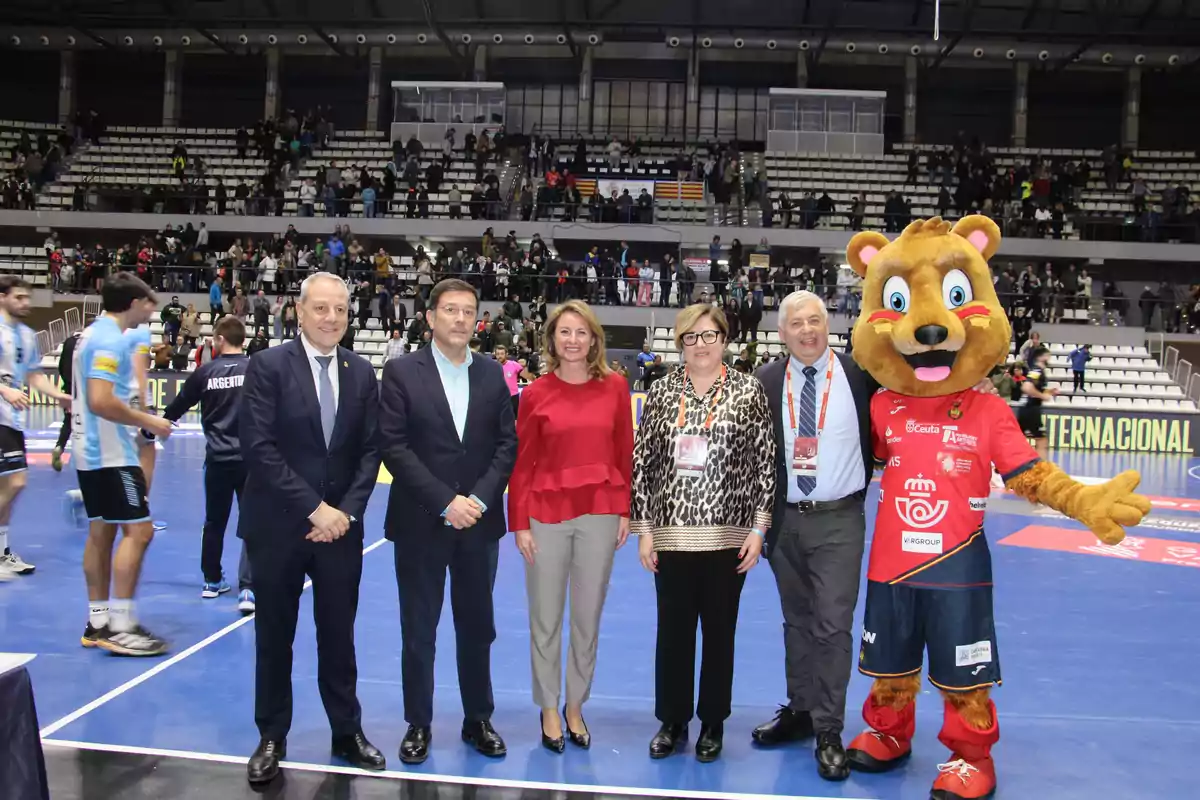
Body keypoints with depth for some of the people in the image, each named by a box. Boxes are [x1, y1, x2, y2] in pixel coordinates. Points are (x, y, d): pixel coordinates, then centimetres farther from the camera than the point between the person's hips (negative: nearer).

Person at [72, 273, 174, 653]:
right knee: (138, 531, -9)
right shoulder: (110, 340, -16)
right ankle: (120, 626, -7)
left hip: (90, 452, 10)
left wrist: (137, 420, 19)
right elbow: (101, 401, -25)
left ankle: (97, 623, 17)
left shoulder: (92, 334, 15)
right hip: (111, 454, -10)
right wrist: (147, 421, -15)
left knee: (100, 532, 12)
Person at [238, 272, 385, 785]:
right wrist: (314, 507, -17)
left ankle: (347, 732, 26)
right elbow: (259, 448, -15)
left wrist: (346, 511, -9)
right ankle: (272, 738, 25)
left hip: (341, 524, 3)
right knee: (274, 637, 10)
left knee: (339, 634, 12)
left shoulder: (361, 372, 5)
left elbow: (370, 450, 4)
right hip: (278, 525, -3)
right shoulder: (268, 366, -7)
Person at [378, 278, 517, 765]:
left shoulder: (493, 374, 6)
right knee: (418, 631, 8)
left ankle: (478, 719, 27)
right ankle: (418, 724, 23)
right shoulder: (401, 372, -4)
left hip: (479, 522, 3)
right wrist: (445, 502, -16)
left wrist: (480, 497, -11)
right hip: (420, 522, -2)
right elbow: (394, 447, -10)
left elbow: (507, 443, 3)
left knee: (477, 627, 12)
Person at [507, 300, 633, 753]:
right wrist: (520, 523, -4)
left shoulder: (615, 387, 1)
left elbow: (625, 454, 5)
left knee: (588, 618, 12)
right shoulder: (535, 395, -3)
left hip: (600, 514, 1)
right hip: (547, 515, -1)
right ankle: (548, 709, 26)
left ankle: (575, 706, 29)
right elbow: (521, 464, -1)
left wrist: (625, 511, 2)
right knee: (546, 618, 10)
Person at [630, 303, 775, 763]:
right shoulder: (662, 392, 3)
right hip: (672, 532, 1)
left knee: (719, 630, 10)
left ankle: (713, 724, 27)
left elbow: (766, 462, -1)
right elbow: (642, 463, 3)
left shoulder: (749, 391, -1)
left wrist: (759, 528, -6)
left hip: (729, 532, -1)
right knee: (672, 629, 10)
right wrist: (643, 529, -1)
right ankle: (672, 721, 26)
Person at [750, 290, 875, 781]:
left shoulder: (859, 375, -3)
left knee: (832, 624, -3)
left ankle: (829, 732, 8)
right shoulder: (765, 383, 2)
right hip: (785, 519, 3)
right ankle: (800, 710, 28)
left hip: (838, 519, -2)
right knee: (797, 621, 14)